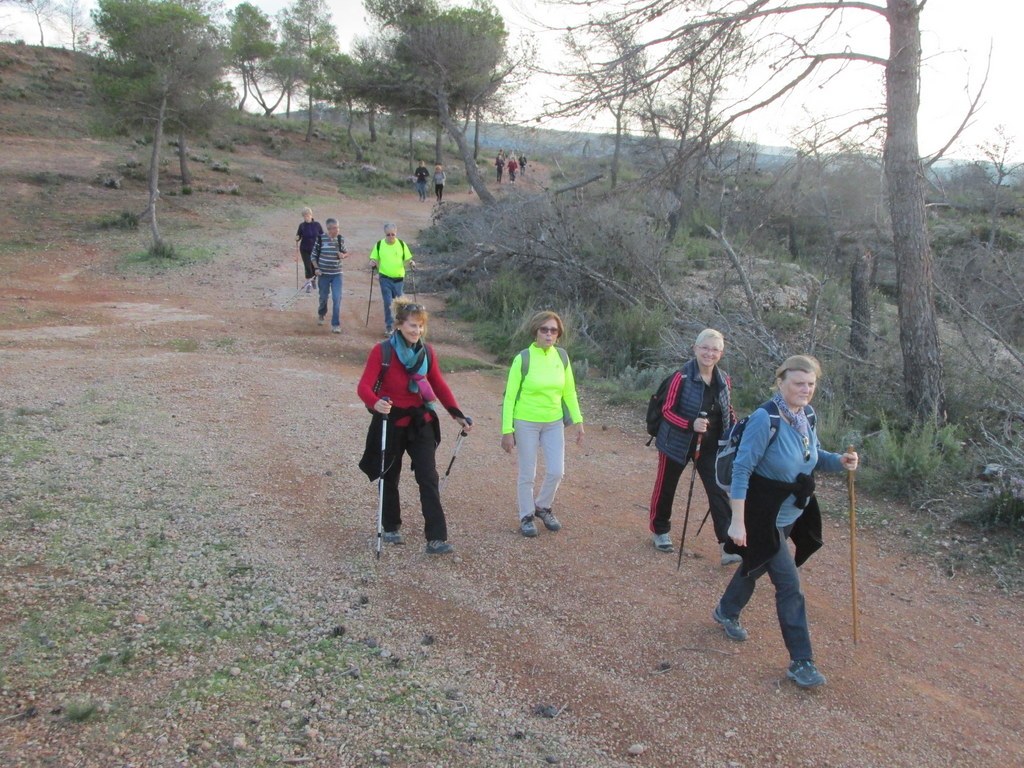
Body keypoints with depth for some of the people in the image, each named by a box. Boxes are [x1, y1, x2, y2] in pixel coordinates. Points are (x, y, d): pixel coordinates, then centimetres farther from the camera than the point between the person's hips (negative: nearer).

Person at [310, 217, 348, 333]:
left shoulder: (341, 239, -2)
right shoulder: (320, 239, -8)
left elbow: (346, 253, 12)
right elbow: (313, 256, 1)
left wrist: (344, 255, -10)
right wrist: (316, 268, -11)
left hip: (337, 274, 1)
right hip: (323, 274, -1)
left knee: (337, 298, -10)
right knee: (323, 297, 14)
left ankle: (336, 324, -2)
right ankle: (321, 314, 45)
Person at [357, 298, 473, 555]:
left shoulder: (427, 351, 0)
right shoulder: (382, 351, -13)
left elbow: (439, 386, 8)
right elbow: (364, 386, -20)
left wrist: (457, 415, 1)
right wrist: (375, 403, -42)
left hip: (421, 423, 2)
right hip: (391, 422, -2)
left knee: (428, 478, -7)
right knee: (389, 477, 14)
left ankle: (436, 538, -8)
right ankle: (391, 528, 35)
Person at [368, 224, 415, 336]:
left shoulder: (401, 244, 1)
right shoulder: (379, 244, -1)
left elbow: (407, 259, 7)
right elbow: (374, 259, 7)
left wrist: (411, 263, -15)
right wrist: (373, 263, -15)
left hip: (399, 278, 1)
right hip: (385, 279, -1)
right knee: (387, 302, -7)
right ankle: (389, 326, 3)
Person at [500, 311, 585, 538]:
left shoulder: (562, 356, -2)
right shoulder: (523, 358, -15)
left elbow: (570, 391, 9)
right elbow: (509, 396, -10)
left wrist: (578, 421, 6)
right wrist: (507, 431, -12)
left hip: (554, 423, 4)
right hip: (526, 423, -4)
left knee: (556, 471, 6)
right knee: (527, 474, 6)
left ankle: (543, 507, 32)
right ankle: (526, 516, 26)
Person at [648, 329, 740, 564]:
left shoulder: (724, 380, -1)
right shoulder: (682, 377, -18)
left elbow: (728, 412, 12)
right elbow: (667, 410, -15)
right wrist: (691, 424, -30)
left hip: (711, 446, 4)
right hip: (678, 443, -4)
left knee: (719, 492, -3)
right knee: (666, 487, 12)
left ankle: (728, 546, 0)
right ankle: (659, 531, 34)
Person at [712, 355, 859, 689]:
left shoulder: (807, 415, -2)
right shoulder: (765, 419, -25)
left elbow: (813, 457, 12)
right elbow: (741, 469, -24)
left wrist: (840, 461, -10)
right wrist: (738, 521, -25)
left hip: (793, 514, 8)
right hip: (764, 517, -8)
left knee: (757, 565, 26)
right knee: (789, 586, -4)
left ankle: (727, 612, 51)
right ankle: (800, 661, 9)